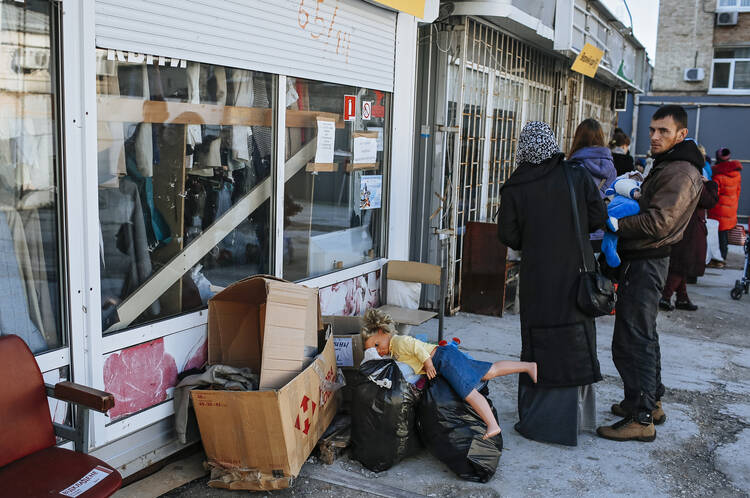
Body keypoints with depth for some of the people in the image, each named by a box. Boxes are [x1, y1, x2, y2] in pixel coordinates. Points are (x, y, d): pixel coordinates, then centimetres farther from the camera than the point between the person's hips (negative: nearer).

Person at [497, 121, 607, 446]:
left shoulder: (514, 187, -7)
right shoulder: (576, 176, -5)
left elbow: (508, 236, -6)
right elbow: (598, 218, -2)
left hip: (538, 276, -1)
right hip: (575, 271, 1)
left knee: (541, 346, 8)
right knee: (574, 342, 13)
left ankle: (540, 420, 13)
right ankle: (576, 416, 23)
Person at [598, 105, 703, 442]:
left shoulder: (680, 172, -16)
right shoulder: (666, 166, 17)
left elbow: (657, 223, -25)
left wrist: (615, 225, -20)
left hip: (645, 263, -11)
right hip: (641, 261, 11)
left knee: (631, 341, -8)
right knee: (643, 336, 20)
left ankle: (640, 419, -1)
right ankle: (650, 403, 33)